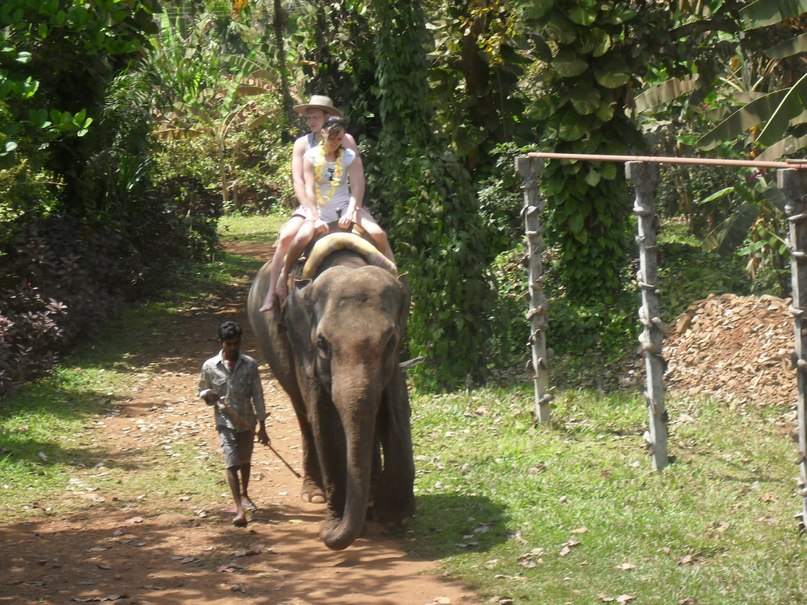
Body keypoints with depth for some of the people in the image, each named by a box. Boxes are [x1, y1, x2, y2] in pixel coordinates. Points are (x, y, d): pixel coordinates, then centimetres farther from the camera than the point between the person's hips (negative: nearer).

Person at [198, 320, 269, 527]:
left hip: (247, 421, 2)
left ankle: (244, 494, 45)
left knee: (245, 461, 20)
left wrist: (262, 426, -3)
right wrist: (207, 395, -17)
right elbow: (202, 390, 8)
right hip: (225, 422, -2)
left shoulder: (250, 365, -5)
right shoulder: (210, 367, -6)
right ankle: (240, 509, -23)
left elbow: (257, 396, -2)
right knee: (232, 463, -15)